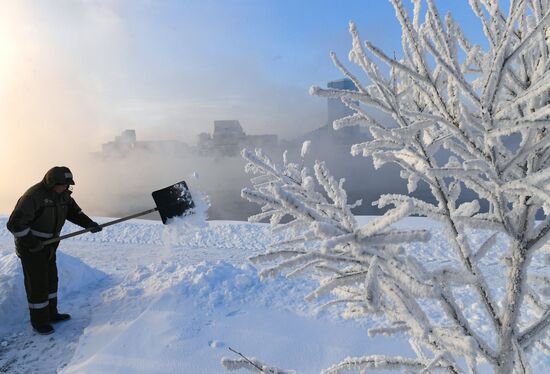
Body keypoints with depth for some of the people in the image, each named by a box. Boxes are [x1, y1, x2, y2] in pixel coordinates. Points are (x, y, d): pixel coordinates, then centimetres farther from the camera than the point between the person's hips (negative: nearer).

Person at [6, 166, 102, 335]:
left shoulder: (62, 195, -2)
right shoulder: (33, 196, -26)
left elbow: (74, 212, 3)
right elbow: (15, 224, -27)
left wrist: (89, 223, -13)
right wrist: (32, 242, -27)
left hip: (48, 244, 8)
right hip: (30, 245, -8)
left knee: (51, 279, 16)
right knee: (37, 284, 0)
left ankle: (50, 314, 32)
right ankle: (39, 322, 15)